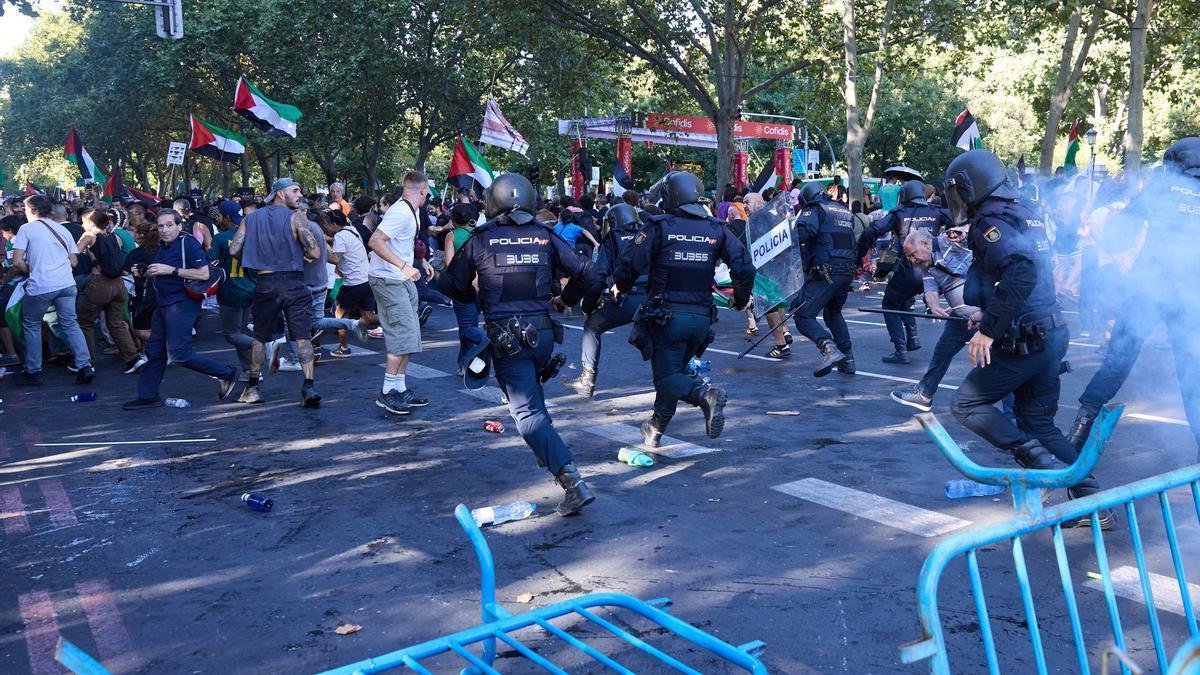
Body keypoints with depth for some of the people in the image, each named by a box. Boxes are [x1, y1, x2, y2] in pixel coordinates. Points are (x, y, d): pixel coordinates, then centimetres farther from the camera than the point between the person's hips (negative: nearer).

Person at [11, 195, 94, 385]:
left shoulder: (26, 229, 1)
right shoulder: (62, 230, 16)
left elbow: (17, 262, -7)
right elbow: (74, 262, 15)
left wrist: (30, 271, 10)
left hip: (39, 286, -4)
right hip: (66, 284, 4)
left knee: (31, 326, 12)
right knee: (71, 324, 9)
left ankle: (33, 372, 16)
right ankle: (85, 366, -3)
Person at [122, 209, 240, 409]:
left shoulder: (188, 243, -13)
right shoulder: (162, 246, 15)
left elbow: (204, 274, -21)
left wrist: (171, 270, -21)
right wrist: (147, 273, 10)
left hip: (182, 302, -9)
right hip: (164, 303, 9)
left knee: (179, 353, -13)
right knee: (154, 351, 11)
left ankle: (227, 373, -3)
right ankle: (148, 396, 20)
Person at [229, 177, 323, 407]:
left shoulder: (251, 218, 9)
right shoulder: (296, 217, -3)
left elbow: (234, 250, 3)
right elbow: (314, 252, -11)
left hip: (265, 284, 3)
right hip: (294, 283, -3)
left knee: (260, 337, 16)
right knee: (302, 336, -3)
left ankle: (252, 387, 22)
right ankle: (308, 387, -13)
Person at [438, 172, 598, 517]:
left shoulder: (481, 240, -2)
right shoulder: (545, 237, 3)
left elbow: (451, 284, 7)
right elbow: (586, 274, 1)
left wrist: (475, 296, 28)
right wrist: (565, 299, 20)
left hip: (505, 336, -4)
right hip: (542, 330, 4)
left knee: (527, 411, -5)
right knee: (532, 393, 31)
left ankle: (572, 480, -18)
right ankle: (547, 450, 43)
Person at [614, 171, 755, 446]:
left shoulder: (659, 227, -7)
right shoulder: (717, 230, 3)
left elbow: (629, 265, -12)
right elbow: (744, 267, -2)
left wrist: (621, 287, 10)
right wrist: (741, 300, 15)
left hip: (667, 315, -4)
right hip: (702, 317, 5)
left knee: (667, 377, 2)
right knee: (675, 370, 20)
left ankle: (705, 395, -26)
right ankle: (656, 429, 29)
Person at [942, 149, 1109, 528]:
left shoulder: (989, 223, -14)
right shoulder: (1025, 216, 16)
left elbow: (1021, 272, -30)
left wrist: (989, 329, -29)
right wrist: (990, 314, 30)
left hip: (1024, 343, -9)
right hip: (1052, 333, 9)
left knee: (967, 404, 3)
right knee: (1038, 421, 16)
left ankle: (1039, 463, -6)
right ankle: (1091, 501, 16)